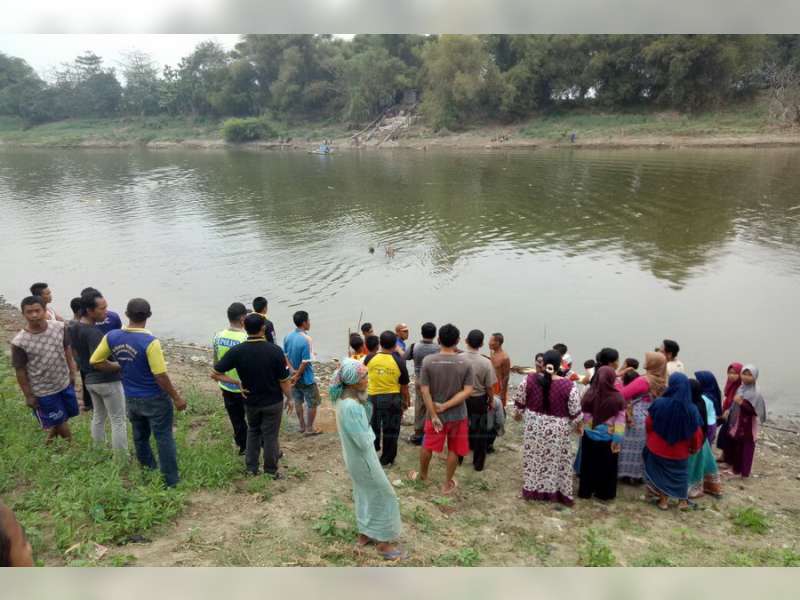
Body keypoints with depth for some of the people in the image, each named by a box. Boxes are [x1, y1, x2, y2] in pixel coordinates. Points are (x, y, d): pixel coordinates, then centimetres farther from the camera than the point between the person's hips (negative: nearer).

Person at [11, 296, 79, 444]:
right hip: (43, 391, -4)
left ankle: (52, 432, 51)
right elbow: (20, 371, -12)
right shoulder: (19, 342, -23)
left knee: (67, 415, 23)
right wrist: (28, 396, -7)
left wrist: (72, 373, 9)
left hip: (65, 383, 4)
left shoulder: (59, 327, -13)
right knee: (60, 421, 12)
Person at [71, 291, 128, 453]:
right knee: (118, 421, 2)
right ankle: (122, 458, 9)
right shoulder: (93, 332, -26)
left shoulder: (74, 329, 3)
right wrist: (123, 365, -18)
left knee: (98, 416, 23)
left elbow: (76, 354, 15)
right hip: (107, 381, -9)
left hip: (89, 380, 9)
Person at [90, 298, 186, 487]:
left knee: (140, 436, 23)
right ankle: (171, 479, 17)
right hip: (155, 399, -6)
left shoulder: (112, 336, -9)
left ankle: (148, 469, 42)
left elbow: (95, 361, 2)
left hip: (131, 399, 6)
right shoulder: (150, 342, -27)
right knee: (164, 438, 8)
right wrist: (176, 398, -11)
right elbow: (160, 376, -23)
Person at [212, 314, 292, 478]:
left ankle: (251, 467, 32)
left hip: (250, 401, 2)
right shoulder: (275, 350, -22)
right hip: (273, 401, -2)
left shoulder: (236, 351, -17)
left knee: (253, 431, 25)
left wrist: (237, 382, -4)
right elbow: (284, 381, -14)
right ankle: (271, 470, 28)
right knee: (270, 435, 14)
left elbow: (215, 374, -13)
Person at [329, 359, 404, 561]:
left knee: (364, 494, 25)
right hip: (362, 458, -9)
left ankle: (364, 534, 41)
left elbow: (363, 420, 6)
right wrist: (370, 434, -8)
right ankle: (382, 541, 25)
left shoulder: (345, 397, -4)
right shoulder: (351, 406, -33)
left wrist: (363, 400, -10)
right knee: (382, 496, 9)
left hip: (354, 457, 9)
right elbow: (363, 442, -29)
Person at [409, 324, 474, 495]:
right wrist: (445, 406, -14)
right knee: (454, 450, 16)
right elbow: (467, 391, -14)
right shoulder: (465, 363, -11)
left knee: (427, 446, 21)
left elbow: (425, 392, -14)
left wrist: (434, 415, -9)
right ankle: (448, 484, 28)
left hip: (435, 413, 0)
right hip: (457, 414, 0)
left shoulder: (428, 361, -13)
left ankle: (422, 475, 41)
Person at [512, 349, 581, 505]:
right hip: (557, 430, -2)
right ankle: (556, 492, 25)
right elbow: (575, 413, -11)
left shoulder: (530, 379, -13)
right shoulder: (568, 386, -19)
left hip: (533, 426, 2)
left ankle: (532, 490, 30)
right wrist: (577, 426, 9)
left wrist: (518, 414, 20)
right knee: (556, 461, 14)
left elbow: (519, 402, 0)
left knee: (533, 458, 18)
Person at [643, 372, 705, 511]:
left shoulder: (659, 404, -22)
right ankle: (683, 501, 31)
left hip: (658, 447, -1)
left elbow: (648, 424, -6)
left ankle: (663, 500, 26)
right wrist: (695, 447, 14)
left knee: (661, 472, 20)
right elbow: (697, 433, -7)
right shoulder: (691, 410, -20)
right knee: (681, 473, 23)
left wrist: (651, 438, 16)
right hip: (680, 451, 1)